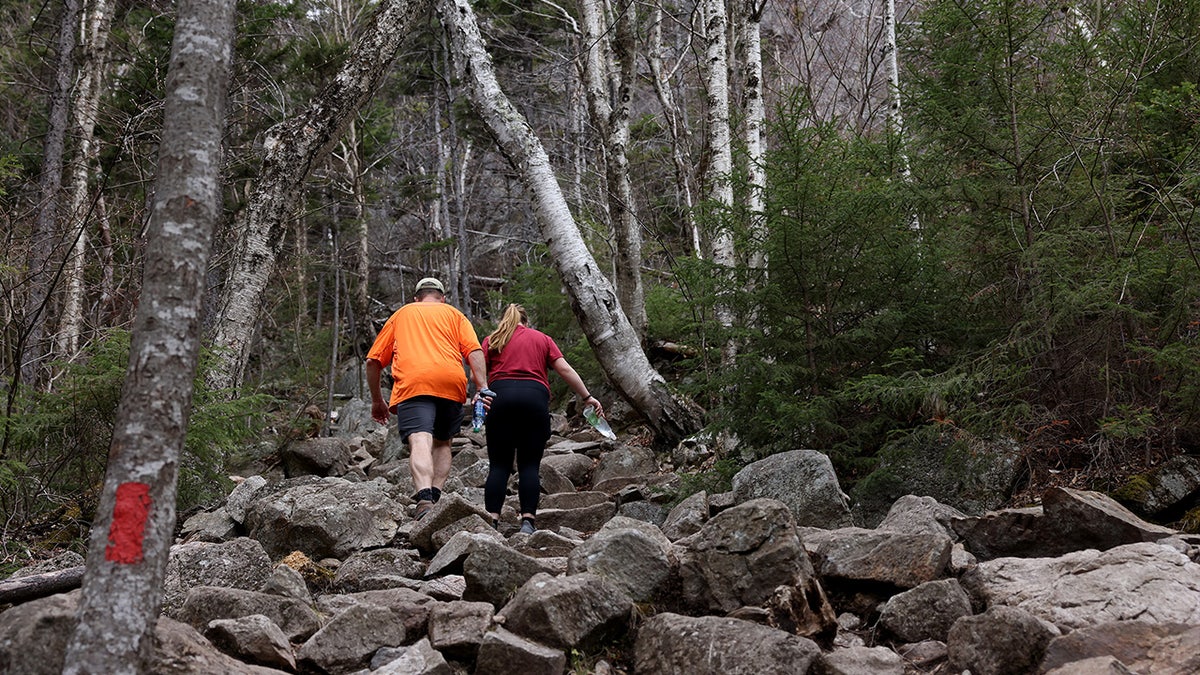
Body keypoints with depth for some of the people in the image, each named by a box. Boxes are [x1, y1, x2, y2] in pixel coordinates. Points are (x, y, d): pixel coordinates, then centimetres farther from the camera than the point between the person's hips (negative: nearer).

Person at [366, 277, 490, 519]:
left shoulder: (401, 314, 29)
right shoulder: (453, 314, 26)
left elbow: (373, 361, 23)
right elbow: (474, 351, 7)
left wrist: (377, 400, 31)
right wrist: (482, 388, 0)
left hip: (412, 384, -1)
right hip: (451, 383, 1)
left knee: (420, 442, -18)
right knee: (442, 443, 18)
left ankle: (425, 498, -39)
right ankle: (435, 495, -1)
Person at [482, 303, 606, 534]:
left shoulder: (491, 340, 21)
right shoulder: (542, 339, 22)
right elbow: (565, 370, 12)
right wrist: (587, 397, 14)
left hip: (500, 396, 0)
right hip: (535, 396, 0)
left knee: (499, 465, 2)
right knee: (530, 464, 2)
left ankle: (491, 519, -7)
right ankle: (528, 520, -8)